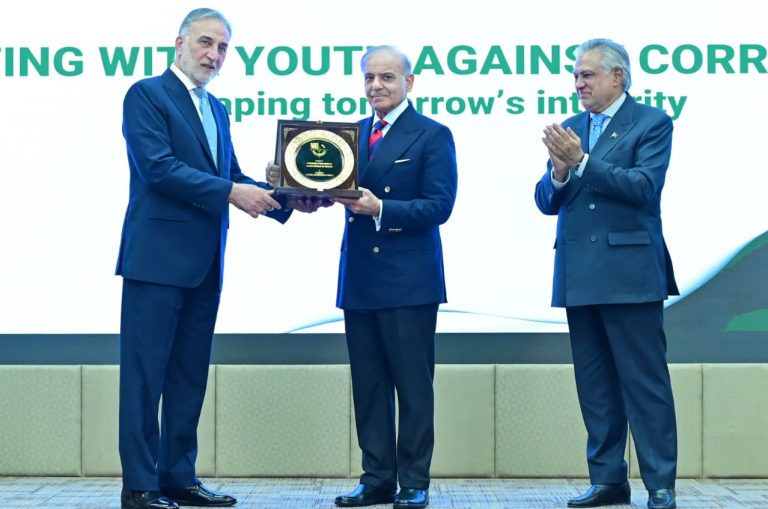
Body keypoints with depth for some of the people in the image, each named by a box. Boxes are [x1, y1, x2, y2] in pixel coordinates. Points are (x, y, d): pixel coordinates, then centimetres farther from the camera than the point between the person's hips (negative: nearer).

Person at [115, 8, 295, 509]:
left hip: (204, 262, 8)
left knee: (190, 376, 10)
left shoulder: (217, 109, 18)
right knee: (145, 374, -4)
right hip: (157, 257, -8)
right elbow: (158, 167, -17)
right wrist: (231, 192, -19)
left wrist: (283, 198, 0)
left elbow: (231, 175, 16)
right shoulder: (147, 94, -6)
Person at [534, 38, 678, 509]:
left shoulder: (652, 123, -1)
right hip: (579, 276, 6)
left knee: (645, 381, -4)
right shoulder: (571, 130, 14)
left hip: (630, 273, -6)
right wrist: (559, 173, -11)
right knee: (595, 384, 9)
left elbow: (644, 187, -15)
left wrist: (582, 161, -19)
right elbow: (547, 201, 10)